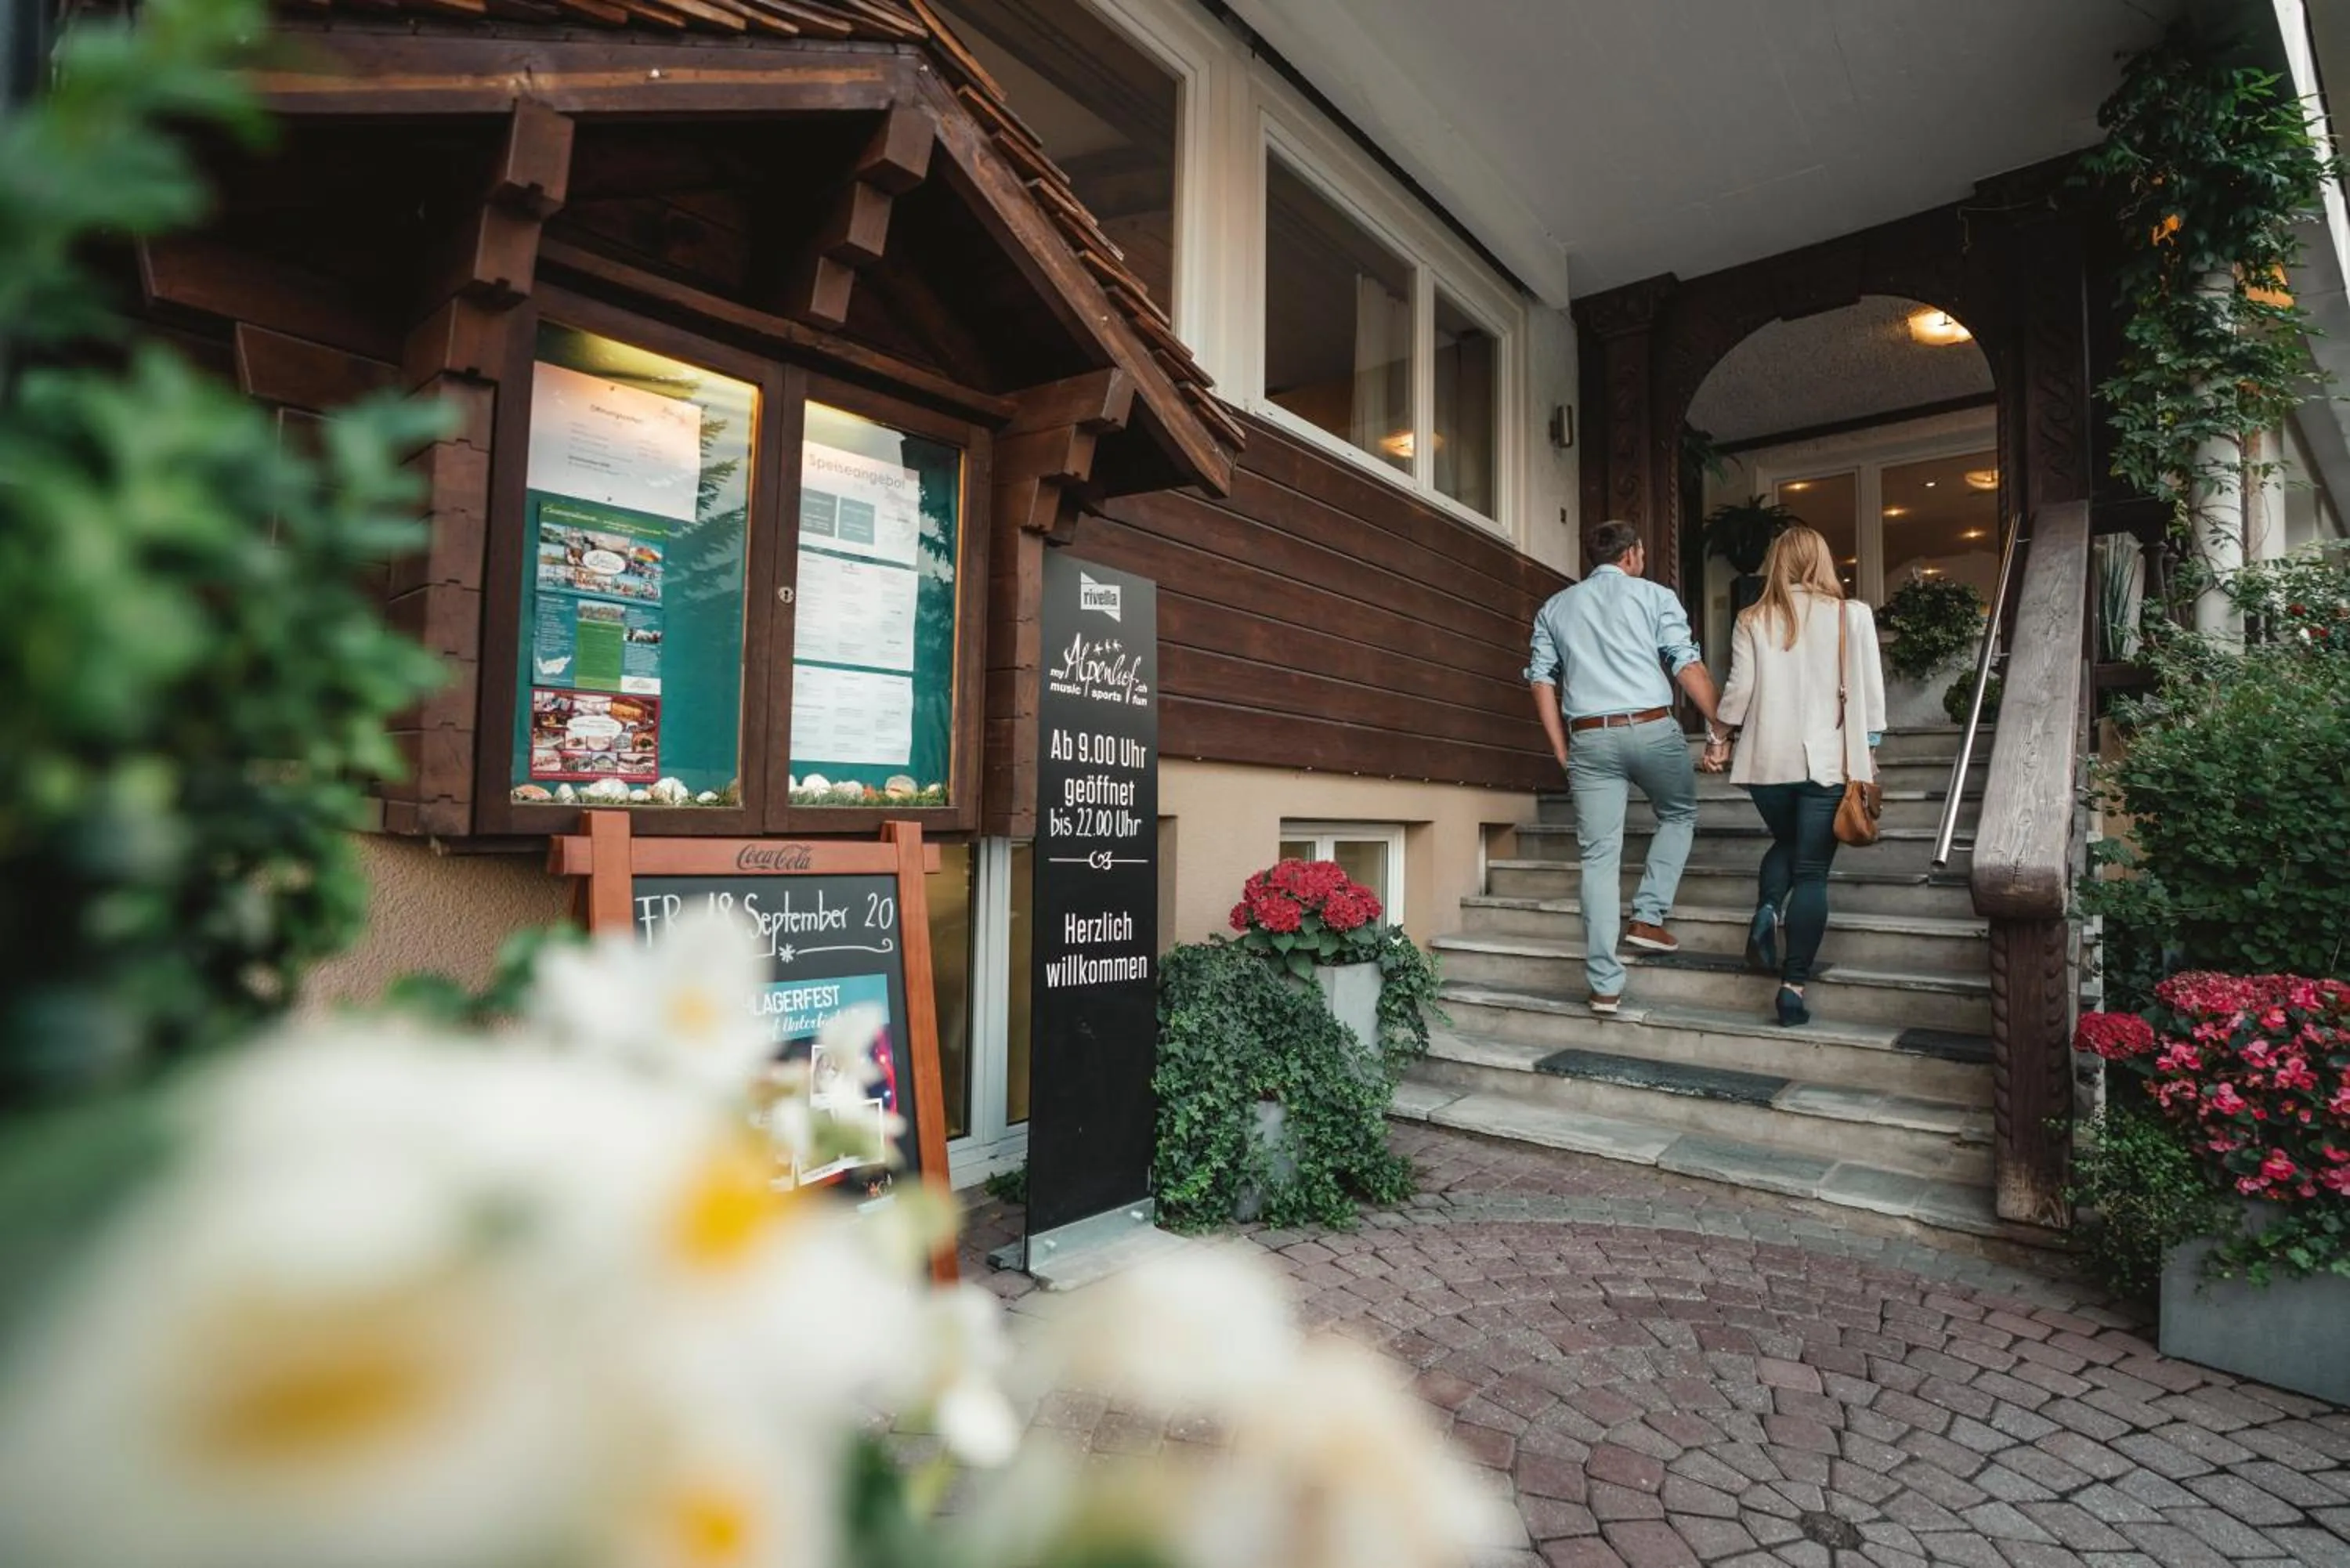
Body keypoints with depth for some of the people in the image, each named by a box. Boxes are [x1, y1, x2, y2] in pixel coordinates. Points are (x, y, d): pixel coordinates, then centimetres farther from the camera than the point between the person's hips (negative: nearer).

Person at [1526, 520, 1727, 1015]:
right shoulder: (1654, 596, 8)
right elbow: (1688, 665, -2)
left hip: (1589, 738, 2)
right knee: (1679, 815, 26)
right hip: (1652, 729, -2)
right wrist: (1720, 725, 3)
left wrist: (1562, 750, 12)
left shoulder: (1554, 608, 16)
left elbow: (1542, 679, 9)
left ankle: (1605, 985, 4)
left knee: (1599, 858, 3)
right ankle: (1648, 917, 15)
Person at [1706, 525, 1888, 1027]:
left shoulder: (1753, 620, 1)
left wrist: (1721, 740, 14)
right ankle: (1794, 985, -1)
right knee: (1812, 870, 3)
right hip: (1827, 760, -1)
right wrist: (1868, 753, 9)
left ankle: (1767, 909, -2)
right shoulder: (1852, 615, 0)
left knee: (1785, 842, 26)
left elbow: (1739, 689, 0)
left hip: (1767, 759, 1)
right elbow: (1869, 692, -1)